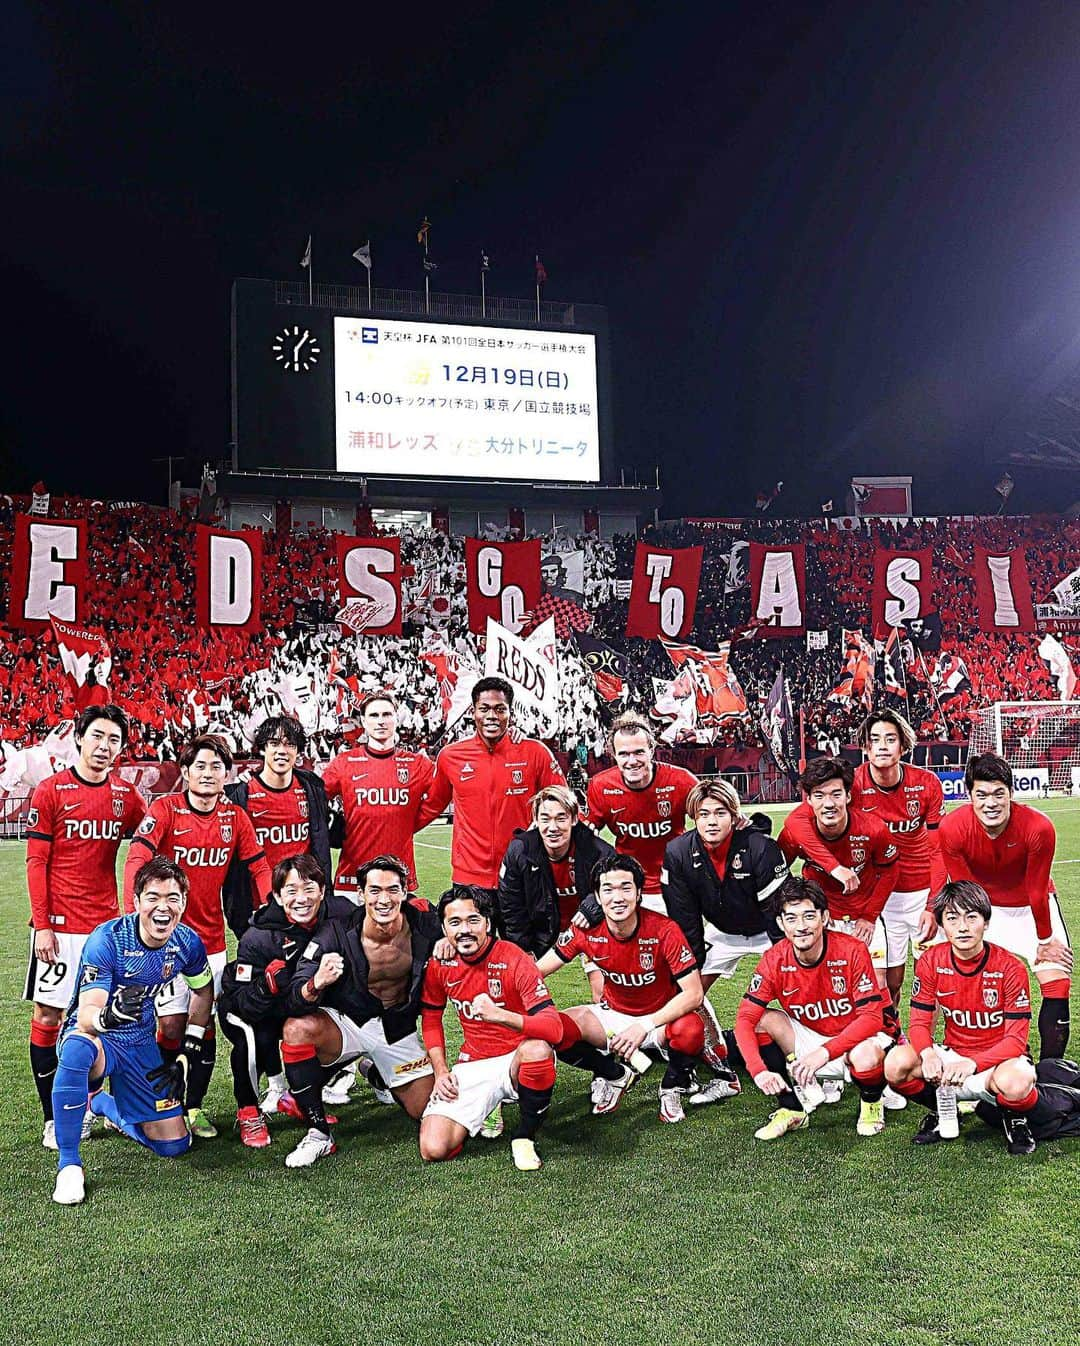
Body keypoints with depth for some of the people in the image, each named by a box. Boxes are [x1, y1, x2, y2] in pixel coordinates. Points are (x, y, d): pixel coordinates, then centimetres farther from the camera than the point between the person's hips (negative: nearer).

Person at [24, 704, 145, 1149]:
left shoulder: (127, 796, 7)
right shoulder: (51, 791, -3)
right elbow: (36, 863, -4)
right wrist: (42, 924, -9)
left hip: (108, 925, 4)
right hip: (58, 927, -3)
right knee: (47, 1017, 0)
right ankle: (52, 1118, 10)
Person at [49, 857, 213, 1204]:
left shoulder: (187, 943, -10)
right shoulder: (107, 940, -25)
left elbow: (204, 992, 10)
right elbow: (86, 1016, -31)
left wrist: (188, 1054, 6)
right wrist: (109, 1015, -55)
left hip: (141, 1043, 5)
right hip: (97, 1036, -5)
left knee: (174, 1145, 4)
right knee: (77, 1047, -43)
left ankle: (105, 1105, 32)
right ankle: (69, 1163, -23)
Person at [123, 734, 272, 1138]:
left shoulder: (235, 817, 2)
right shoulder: (164, 809, -10)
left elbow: (259, 867, 8)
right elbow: (137, 858, -22)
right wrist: (134, 915, -35)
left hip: (212, 935, 4)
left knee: (205, 1023, 7)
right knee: (172, 1025, -3)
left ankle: (195, 1106, 21)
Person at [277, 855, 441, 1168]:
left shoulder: (422, 918, -17)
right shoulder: (337, 933, -23)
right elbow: (293, 1002, -25)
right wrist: (317, 984, -48)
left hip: (399, 1028, 3)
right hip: (346, 1022, -2)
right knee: (297, 1028, -33)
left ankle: (378, 1075, 34)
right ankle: (319, 1135, -18)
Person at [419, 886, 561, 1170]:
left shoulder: (514, 960, -18)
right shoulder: (440, 964, -4)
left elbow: (553, 1029, -28)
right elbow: (430, 1019, 15)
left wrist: (500, 1015, -42)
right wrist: (441, 1072, 3)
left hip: (516, 1061, -3)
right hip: (472, 1067, 3)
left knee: (538, 1049, -40)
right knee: (433, 1150, -17)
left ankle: (524, 1136, -12)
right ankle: (487, 1108, 15)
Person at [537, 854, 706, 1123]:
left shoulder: (664, 930, -24)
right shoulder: (587, 930, -16)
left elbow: (694, 994, -24)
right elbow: (535, 973, -8)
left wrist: (645, 1025, -33)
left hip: (660, 1017, -3)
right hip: (612, 1015, 3)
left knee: (690, 1030, -36)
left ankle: (672, 1087, 0)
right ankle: (615, 1076, 7)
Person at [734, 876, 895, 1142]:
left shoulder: (852, 950, -21)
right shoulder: (774, 961, -14)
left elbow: (872, 1017, -22)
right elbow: (744, 1019, -18)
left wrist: (825, 1052, -33)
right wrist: (759, 1070, -33)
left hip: (855, 1040, -3)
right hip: (810, 1039, 3)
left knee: (865, 1057, -37)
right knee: (765, 1020, -22)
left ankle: (871, 1104, 1)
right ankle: (792, 1110, -4)